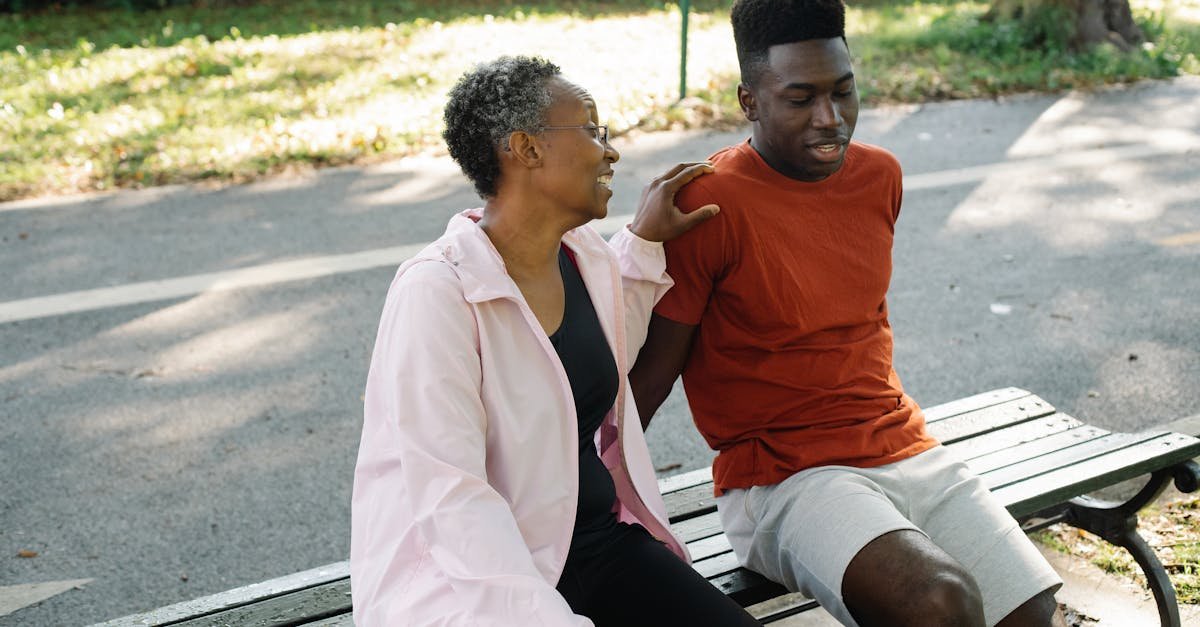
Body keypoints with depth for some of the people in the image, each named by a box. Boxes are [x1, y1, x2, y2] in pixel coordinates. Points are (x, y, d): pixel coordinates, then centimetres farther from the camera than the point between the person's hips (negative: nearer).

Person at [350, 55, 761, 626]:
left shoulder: (588, 256, 6)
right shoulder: (437, 291, -18)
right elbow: (450, 497, -23)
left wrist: (642, 241, 21)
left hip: (603, 537, 7)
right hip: (473, 578, -6)